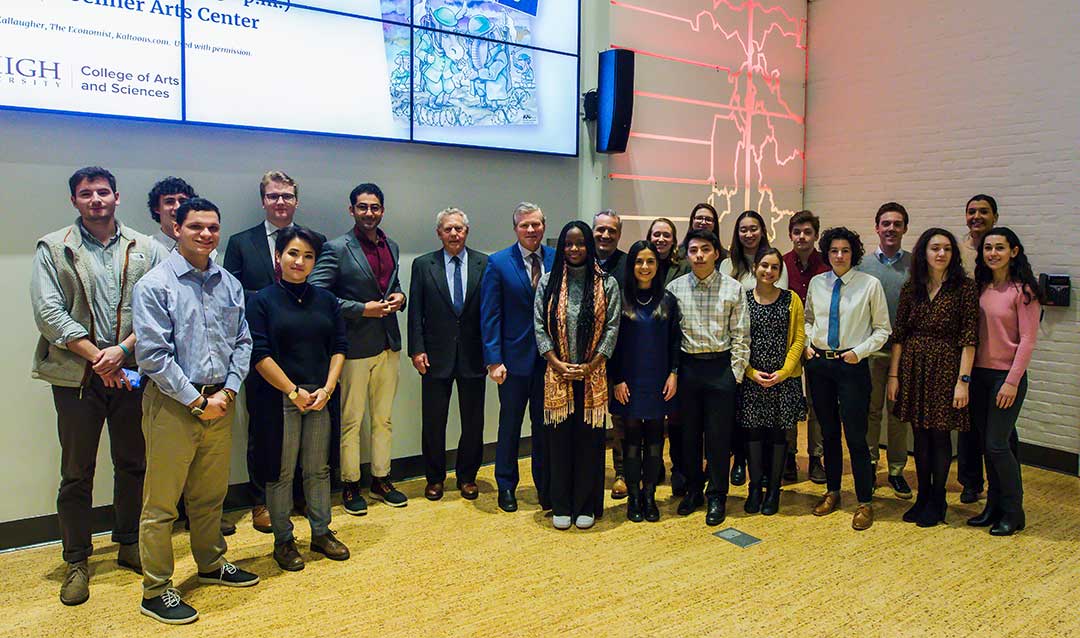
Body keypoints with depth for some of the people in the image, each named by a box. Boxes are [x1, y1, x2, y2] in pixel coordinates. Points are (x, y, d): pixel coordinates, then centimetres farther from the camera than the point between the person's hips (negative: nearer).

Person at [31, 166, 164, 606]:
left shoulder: (145, 249, 4)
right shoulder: (53, 249, 3)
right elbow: (49, 313, -6)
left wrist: (122, 349, -15)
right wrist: (97, 357, -13)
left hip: (131, 371, 1)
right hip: (77, 376, -1)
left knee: (132, 464, 12)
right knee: (76, 473, 7)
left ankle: (129, 544, 30)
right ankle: (76, 562, 20)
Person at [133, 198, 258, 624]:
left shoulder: (229, 284, 7)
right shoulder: (155, 285, -9)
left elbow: (242, 342, 8)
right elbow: (153, 354, -14)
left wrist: (228, 391, -6)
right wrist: (196, 401, -14)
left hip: (219, 402, 5)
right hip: (172, 405, -5)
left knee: (210, 496, 20)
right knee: (161, 504, 4)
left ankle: (211, 565, 38)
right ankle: (156, 592, 17)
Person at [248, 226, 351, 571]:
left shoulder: (326, 300, 7)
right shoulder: (263, 301, -4)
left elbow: (339, 347, 6)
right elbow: (260, 355, -9)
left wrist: (327, 389, -7)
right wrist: (294, 391, -12)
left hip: (321, 397, 3)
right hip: (279, 398, -3)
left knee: (319, 469, 12)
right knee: (281, 473, 6)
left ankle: (321, 532, 27)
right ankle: (283, 540, 21)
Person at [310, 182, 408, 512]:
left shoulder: (391, 246, 10)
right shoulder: (336, 248, -9)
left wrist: (399, 297, 0)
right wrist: (362, 309, -19)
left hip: (388, 343, 6)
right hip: (355, 345, -6)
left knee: (383, 418, 15)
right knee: (351, 420, 5)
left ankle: (381, 479, 27)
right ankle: (350, 485, 19)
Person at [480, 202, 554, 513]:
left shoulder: (558, 260, 1)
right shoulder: (498, 263, -5)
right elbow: (490, 316, -6)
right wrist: (494, 360, -11)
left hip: (550, 358, 2)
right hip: (515, 356, -2)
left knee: (545, 424, 12)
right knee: (510, 424, 12)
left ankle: (545, 487, 27)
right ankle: (506, 487, 28)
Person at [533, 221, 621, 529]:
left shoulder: (607, 283, 2)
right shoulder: (548, 282, 4)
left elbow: (612, 329, -2)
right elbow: (539, 326, 1)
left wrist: (590, 366, -10)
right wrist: (557, 363, -9)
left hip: (592, 375, 0)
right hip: (558, 374, 1)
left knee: (589, 438, 5)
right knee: (560, 438, 6)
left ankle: (586, 506, 19)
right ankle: (561, 506, 19)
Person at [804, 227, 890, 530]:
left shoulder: (870, 285, -4)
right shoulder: (816, 283, 6)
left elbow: (883, 329, 0)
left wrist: (860, 351, -12)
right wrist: (807, 344, 2)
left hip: (852, 365, -4)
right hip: (818, 363, 4)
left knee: (856, 435, -3)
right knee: (828, 432, 14)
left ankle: (865, 502, 12)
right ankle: (832, 492, 29)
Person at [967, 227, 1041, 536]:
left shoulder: (1023, 290, -9)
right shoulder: (981, 287, 8)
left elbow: (1027, 340, -12)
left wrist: (1012, 382, -15)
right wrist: (965, 376, 6)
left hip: (1007, 375, -6)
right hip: (980, 374, 6)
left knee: (997, 444, -4)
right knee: (988, 444, 11)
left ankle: (1013, 513, 12)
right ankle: (994, 507, 23)